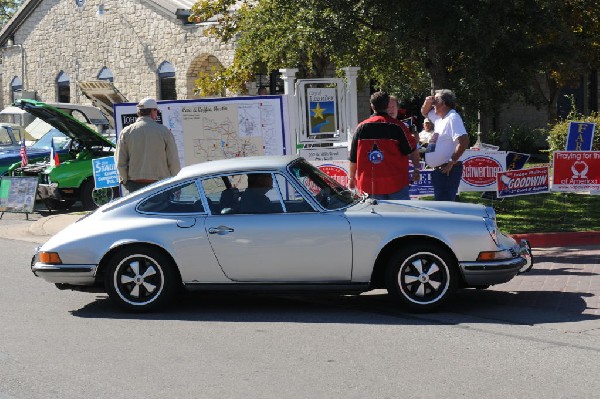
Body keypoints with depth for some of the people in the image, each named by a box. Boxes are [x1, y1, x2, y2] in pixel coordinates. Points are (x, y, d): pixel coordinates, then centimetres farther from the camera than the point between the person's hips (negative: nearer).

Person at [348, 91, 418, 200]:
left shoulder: (361, 127, 0)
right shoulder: (397, 126, -7)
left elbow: (353, 158, 6)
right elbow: (412, 150, 1)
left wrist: (352, 178, 17)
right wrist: (416, 169, 15)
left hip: (369, 186, 2)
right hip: (396, 183, -2)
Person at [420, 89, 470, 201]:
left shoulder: (453, 118, -15)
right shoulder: (439, 117, 13)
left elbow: (464, 141, -26)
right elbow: (424, 112, 32)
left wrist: (452, 161, -21)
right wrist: (428, 102, 10)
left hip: (447, 170, -10)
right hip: (438, 170, 10)